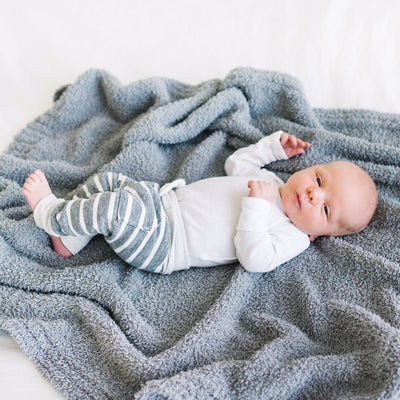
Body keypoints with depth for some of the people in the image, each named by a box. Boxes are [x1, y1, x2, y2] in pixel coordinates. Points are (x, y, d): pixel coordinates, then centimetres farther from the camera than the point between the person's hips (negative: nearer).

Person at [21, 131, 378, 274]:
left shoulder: (291, 238, -13)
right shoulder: (267, 179, 8)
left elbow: (254, 260, -27)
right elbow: (236, 163, 25)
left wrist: (255, 207, -31)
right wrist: (274, 145, 16)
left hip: (163, 249, -8)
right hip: (166, 199, 8)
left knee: (119, 207, -29)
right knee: (108, 181, 7)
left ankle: (50, 213, -4)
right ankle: (68, 240, 17)